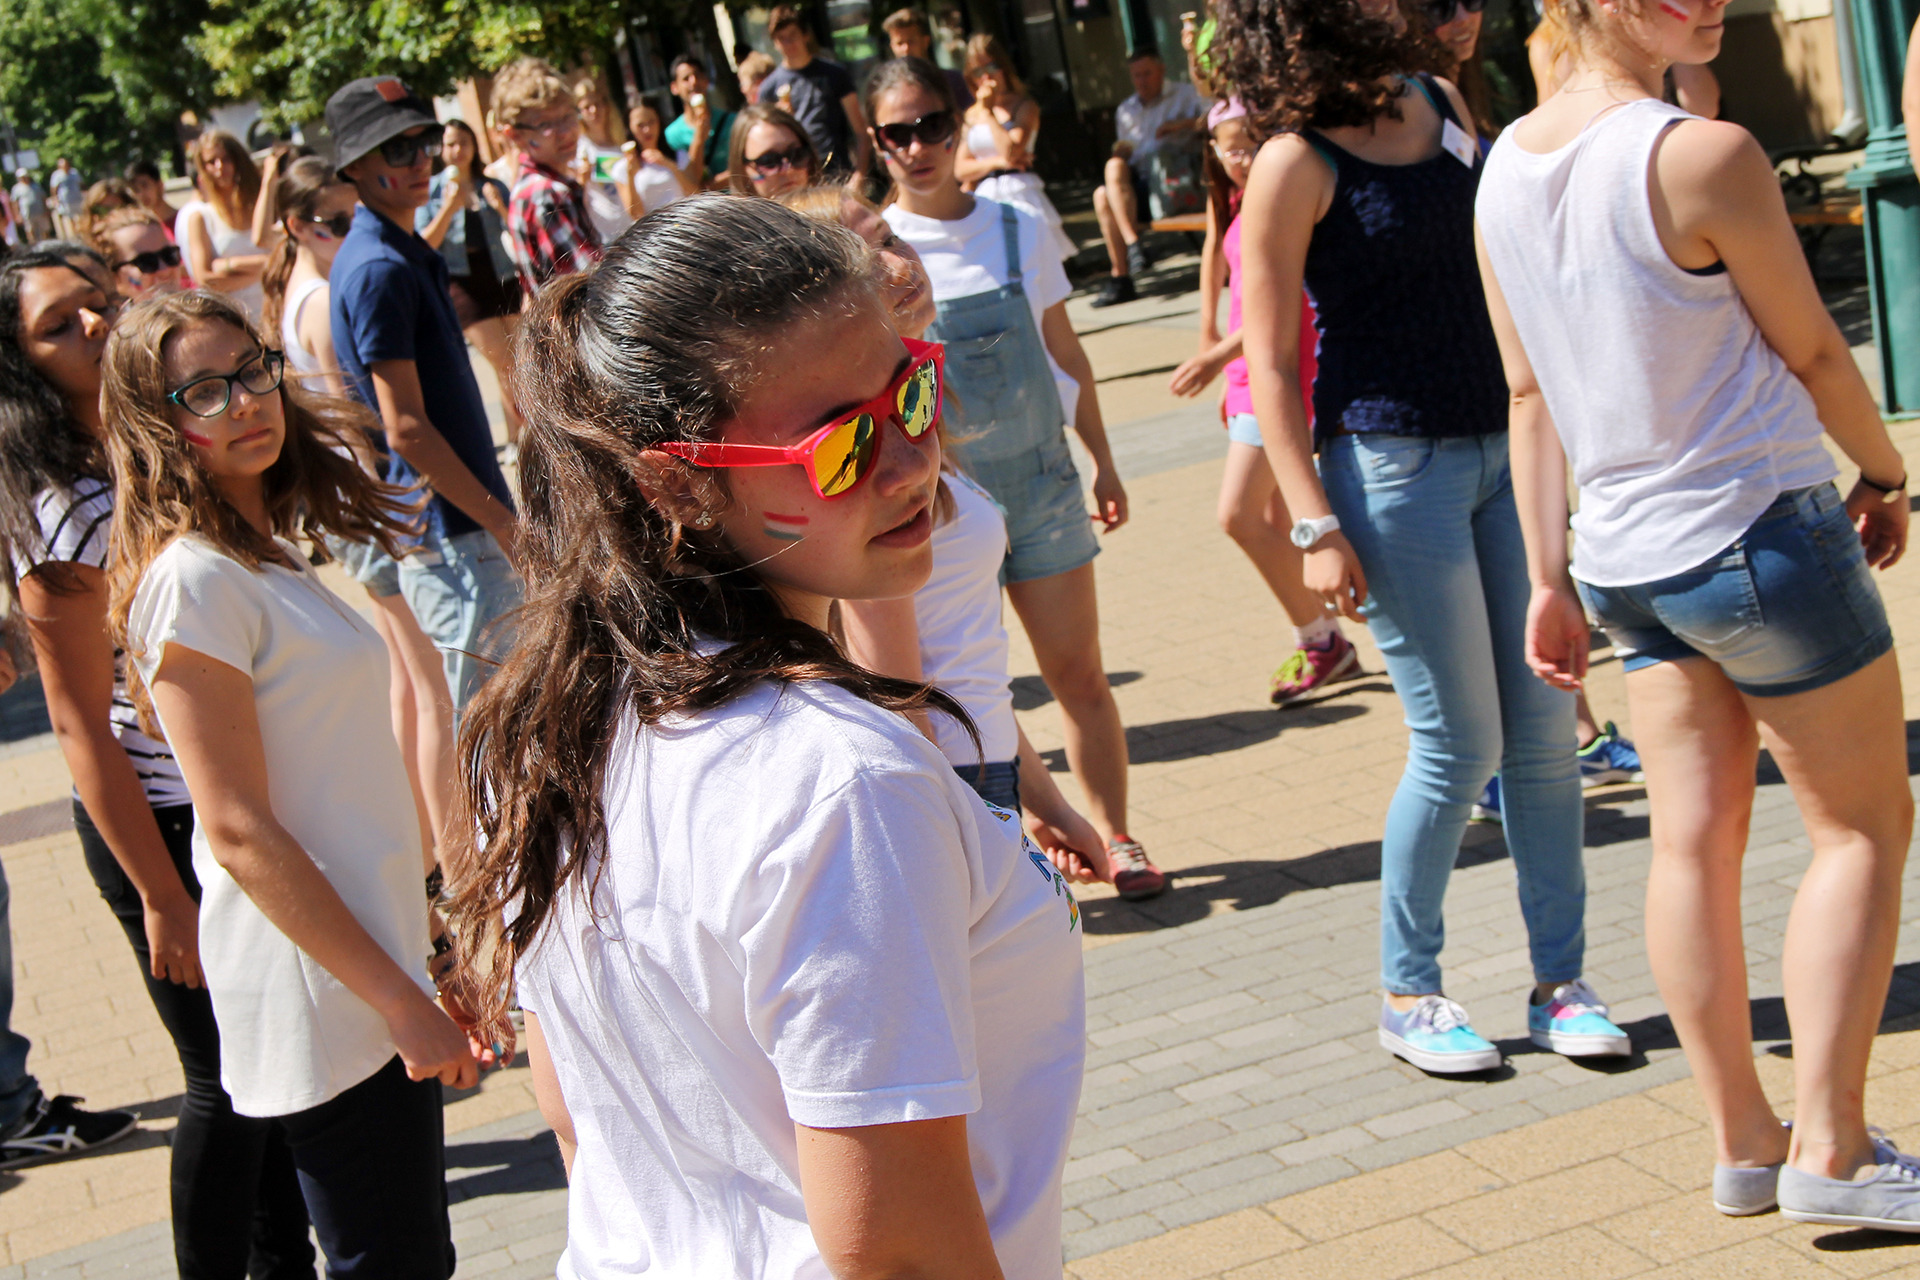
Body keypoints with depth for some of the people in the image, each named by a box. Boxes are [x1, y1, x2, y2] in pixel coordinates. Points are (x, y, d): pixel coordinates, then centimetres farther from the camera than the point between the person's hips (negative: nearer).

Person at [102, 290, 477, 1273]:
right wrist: (400, 999, -18)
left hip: (369, 959, 9)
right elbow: (238, 831, -19)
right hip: (326, 1000, -9)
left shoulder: (268, 556, 12)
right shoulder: (192, 579, -17)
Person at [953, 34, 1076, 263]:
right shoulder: (972, 114, 15)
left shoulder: (1024, 106, 1)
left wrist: (988, 112, -6)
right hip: (986, 198, 4)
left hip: (1020, 196, -4)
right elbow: (960, 169, 10)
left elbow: (1011, 152, -14)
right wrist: (995, 162, -6)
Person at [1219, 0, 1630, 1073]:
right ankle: (1409, 994, 15)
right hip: (1391, 464, -6)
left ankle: (1561, 982, 18)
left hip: (1506, 450, 6)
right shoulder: (1296, 164, -10)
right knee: (1461, 744, -2)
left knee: (1547, 727, 5)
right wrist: (1317, 526, -16)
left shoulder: (1441, 103, 10)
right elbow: (1270, 364, -10)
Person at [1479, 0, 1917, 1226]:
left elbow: (1531, 393, 6)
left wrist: (1550, 579, 10)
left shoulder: (1507, 165, 2)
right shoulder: (1707, 156, -19)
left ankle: (1743, 1142, 17)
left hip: (1626, 554, 7)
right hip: (1766, 529, -6)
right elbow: (1811, 351, -7)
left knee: (1695, 836, 11)